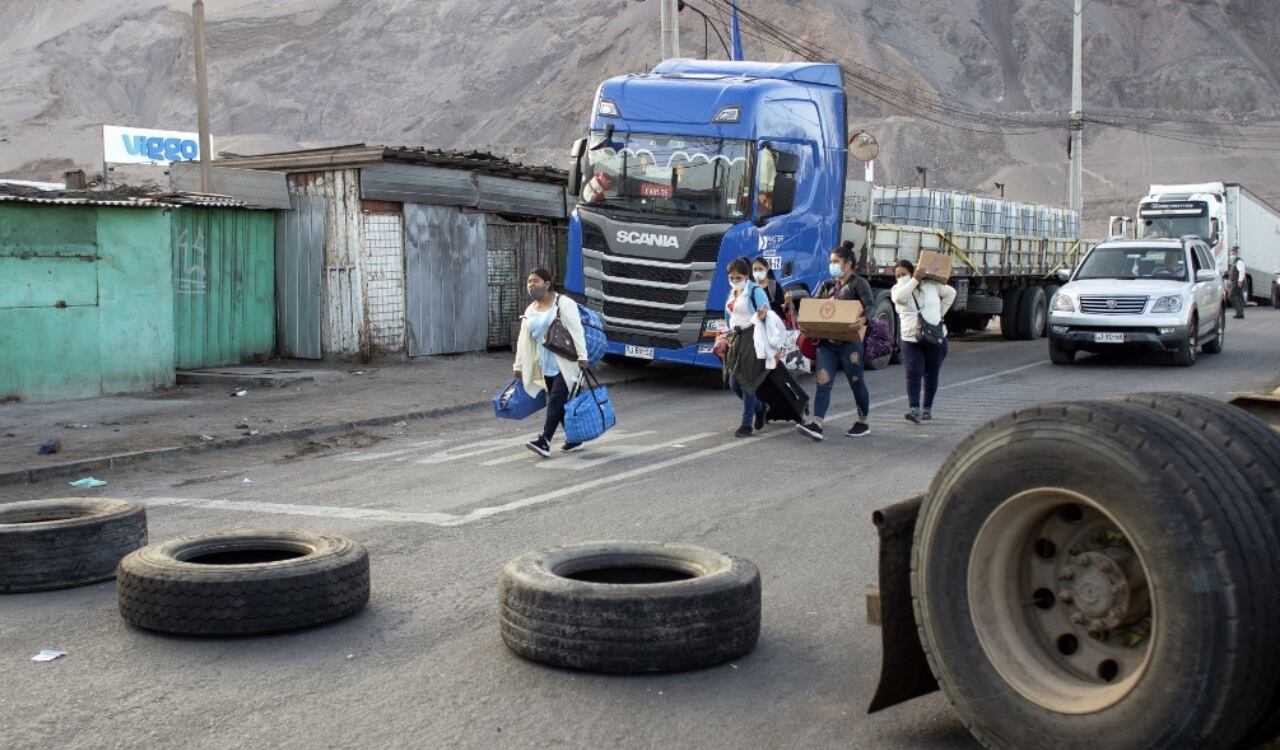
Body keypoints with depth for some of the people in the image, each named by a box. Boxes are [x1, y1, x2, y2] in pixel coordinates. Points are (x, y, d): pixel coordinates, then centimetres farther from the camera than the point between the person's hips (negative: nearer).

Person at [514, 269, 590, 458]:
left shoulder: (563, 304, -7)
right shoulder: (530, 311, 14)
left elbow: (576, 330, -14)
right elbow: (523, 340, 18)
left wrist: (582, 356, -22)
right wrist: (519, 366, 18)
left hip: (566, 364, -7)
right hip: (547, 366, 7)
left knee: (556, 400, -13)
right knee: (561, 403, 9)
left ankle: (544, 441, -20)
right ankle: (574, 439, 20)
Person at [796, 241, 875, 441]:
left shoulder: (858, 283, -2)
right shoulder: (826, 285, 17)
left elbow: (870, 305, -16)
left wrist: (862, 320, -37)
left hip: (849, 340, -5)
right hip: (826, 340, 5)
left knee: (856, 382, 5)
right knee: (823, 381, -7)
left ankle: (863, 424, 19)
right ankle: (817, 425, -15)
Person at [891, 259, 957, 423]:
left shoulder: (931, 285, 3)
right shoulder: (897, 289, 2)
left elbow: (950, 293, 16)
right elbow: (899, 297, -23)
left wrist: (941, 312, 10)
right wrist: (915, 280, -18)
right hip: (911, 340, -1)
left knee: (931, 375, 8)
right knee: (913, 374, -15)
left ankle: (928, 408, 21)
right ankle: (915, 410, -20)